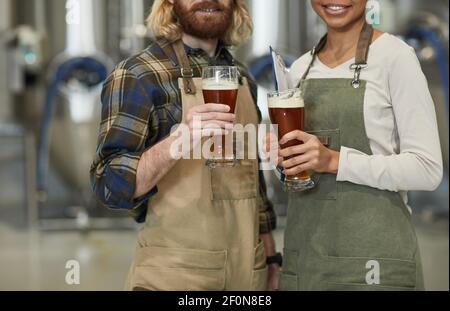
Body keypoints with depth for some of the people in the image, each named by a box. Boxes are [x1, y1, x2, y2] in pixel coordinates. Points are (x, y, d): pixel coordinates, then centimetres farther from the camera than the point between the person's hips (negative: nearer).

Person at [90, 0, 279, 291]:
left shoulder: (242, 78, 9)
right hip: (174, 275, -6)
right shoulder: (137, 75, -10)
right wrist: (178, 140, -31)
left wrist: (270, 258, 12)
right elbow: (110, 185, -17)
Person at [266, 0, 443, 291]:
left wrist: (335, 161, -21)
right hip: (304, 250, 6)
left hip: (373, 255, -5)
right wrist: (284, 157, -2)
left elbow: (427, 169, -12)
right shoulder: (301, 68, 10)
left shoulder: (395, 56, -7)